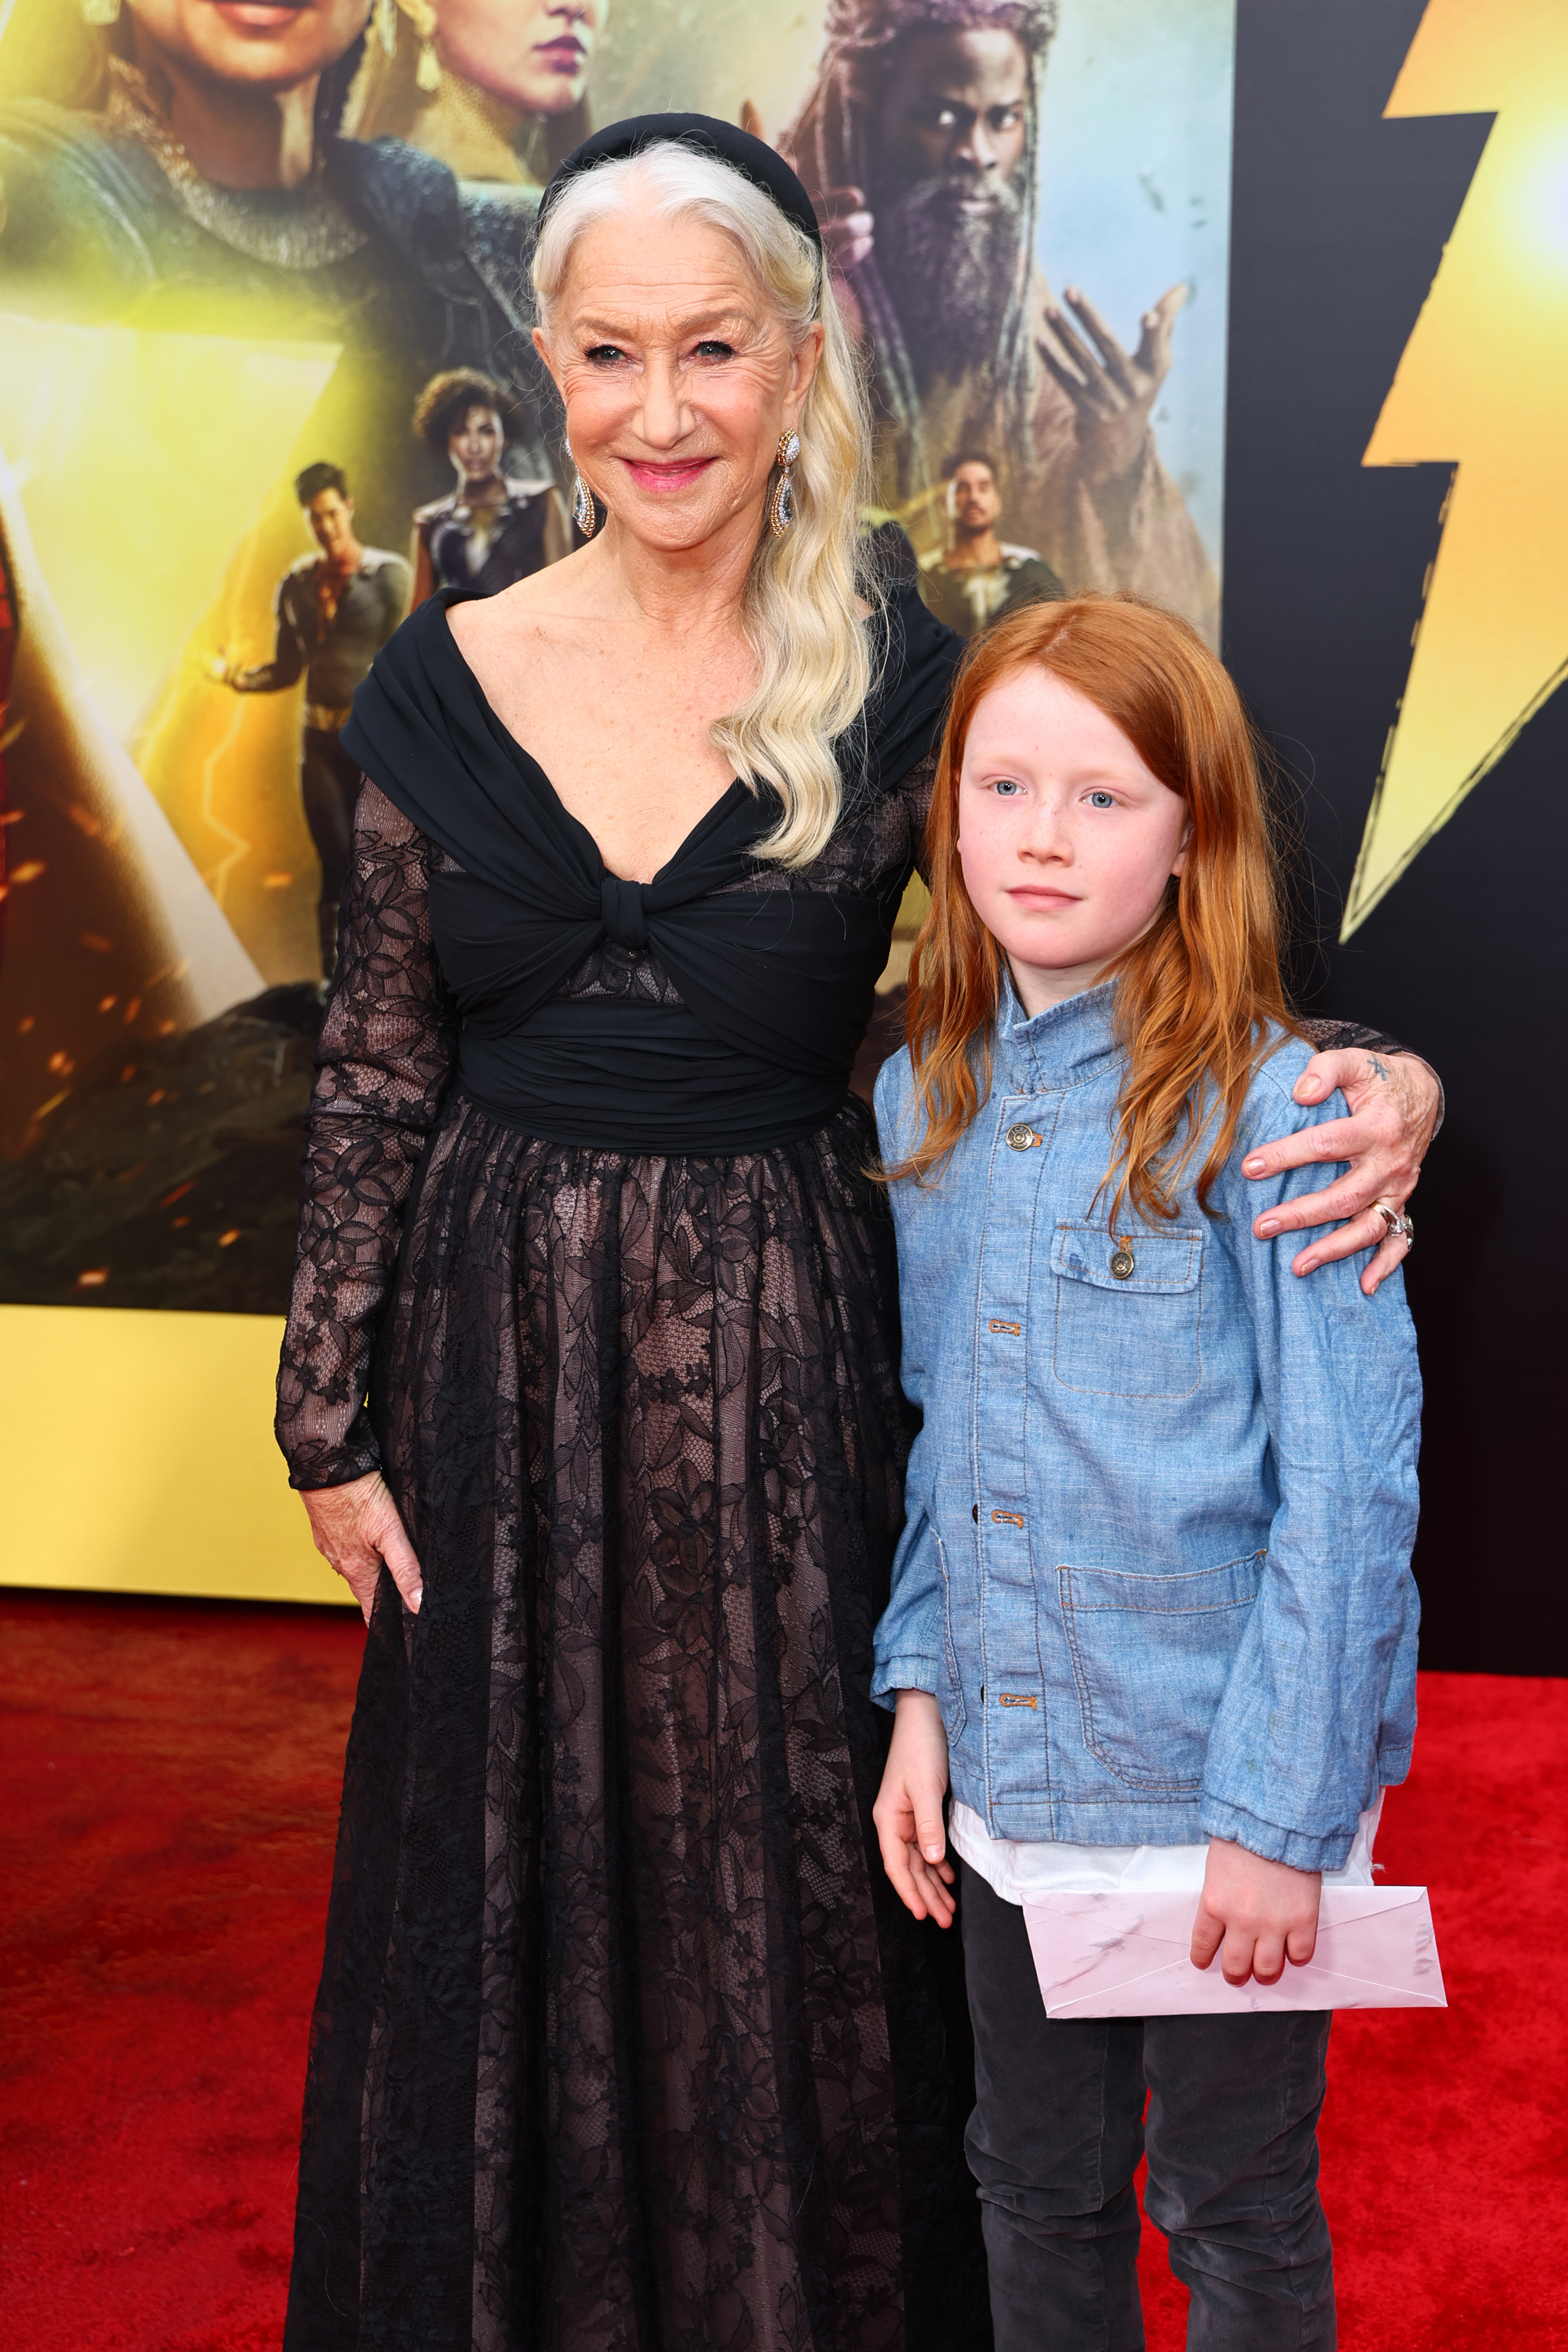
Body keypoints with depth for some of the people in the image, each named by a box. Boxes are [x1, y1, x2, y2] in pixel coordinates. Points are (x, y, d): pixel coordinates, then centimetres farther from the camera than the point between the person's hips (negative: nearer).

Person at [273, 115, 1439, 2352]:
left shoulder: (900, 691, -8)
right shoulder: (449, 682, -2)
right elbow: (375, 1077, 4)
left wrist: (1373, 1085, -28)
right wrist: (335, 1417, 5)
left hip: (786, 1360, -2)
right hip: (502, 1355, 2)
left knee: (786, 1886, 12)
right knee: (510, 1891, 16)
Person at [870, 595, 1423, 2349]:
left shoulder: (1265, 1109, -16)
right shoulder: (924, 1097, 2)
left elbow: (1348, 1484, -16)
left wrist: (1281, 1814, -16)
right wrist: (921, 1690, 5)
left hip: (1222, 1793, -5)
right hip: (1010, 1774, 5)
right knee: (1036, 2194, 22)